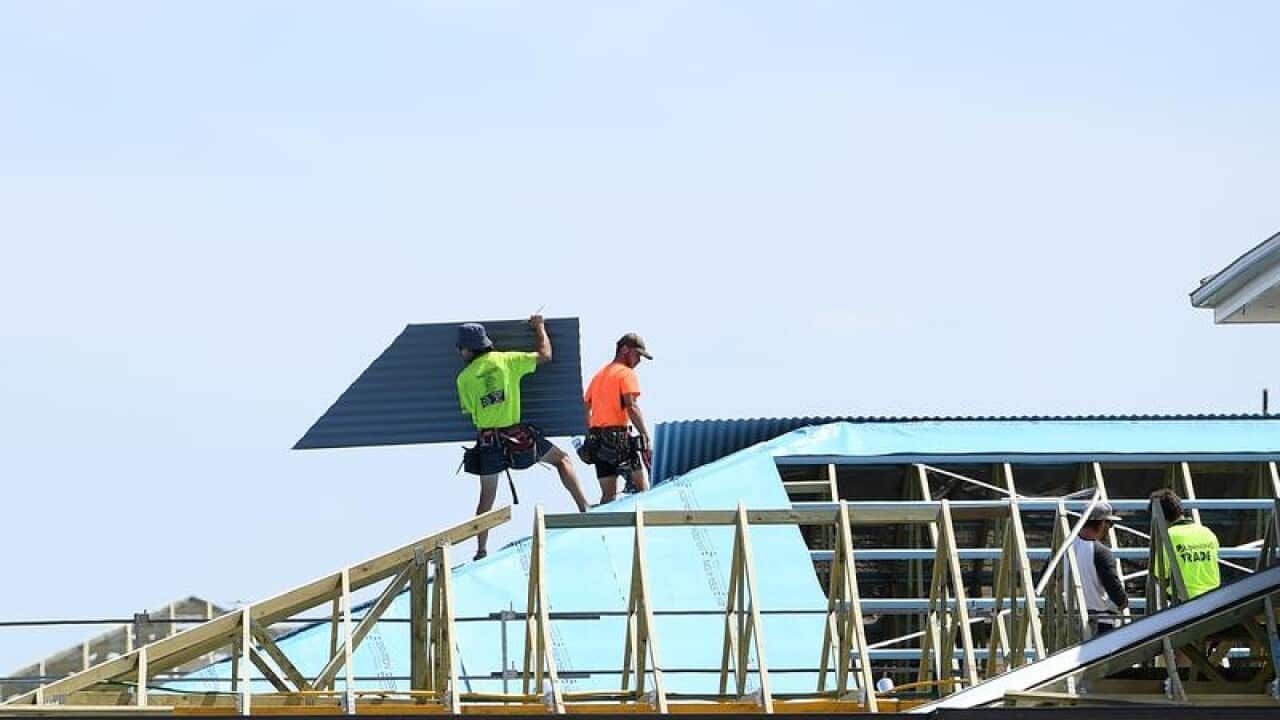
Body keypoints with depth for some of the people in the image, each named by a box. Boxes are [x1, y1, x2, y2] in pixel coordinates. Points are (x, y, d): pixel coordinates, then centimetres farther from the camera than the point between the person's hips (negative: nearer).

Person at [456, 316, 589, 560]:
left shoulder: (464, 378, -1)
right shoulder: (506, 360, -3)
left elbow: (469, 410, 6)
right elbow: (545, 355, 3)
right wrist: (540, 328, 19)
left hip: (487, 440, 1)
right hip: (517, 434, -1)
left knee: (487, 497, 14)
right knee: (562, 459, 14)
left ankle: (481, 550, 13)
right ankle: (584, 508, 1)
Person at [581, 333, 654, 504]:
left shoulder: (599, 375, 21)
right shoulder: (627, 374, -4)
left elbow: (586, 409, 21)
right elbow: (632, 408, -16)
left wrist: (590, 438, 24)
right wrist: (647, 439, -19)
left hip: (597, 440, 8)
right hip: (620, 437, -7)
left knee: (608, 495, 6)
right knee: (643, 489, -5)